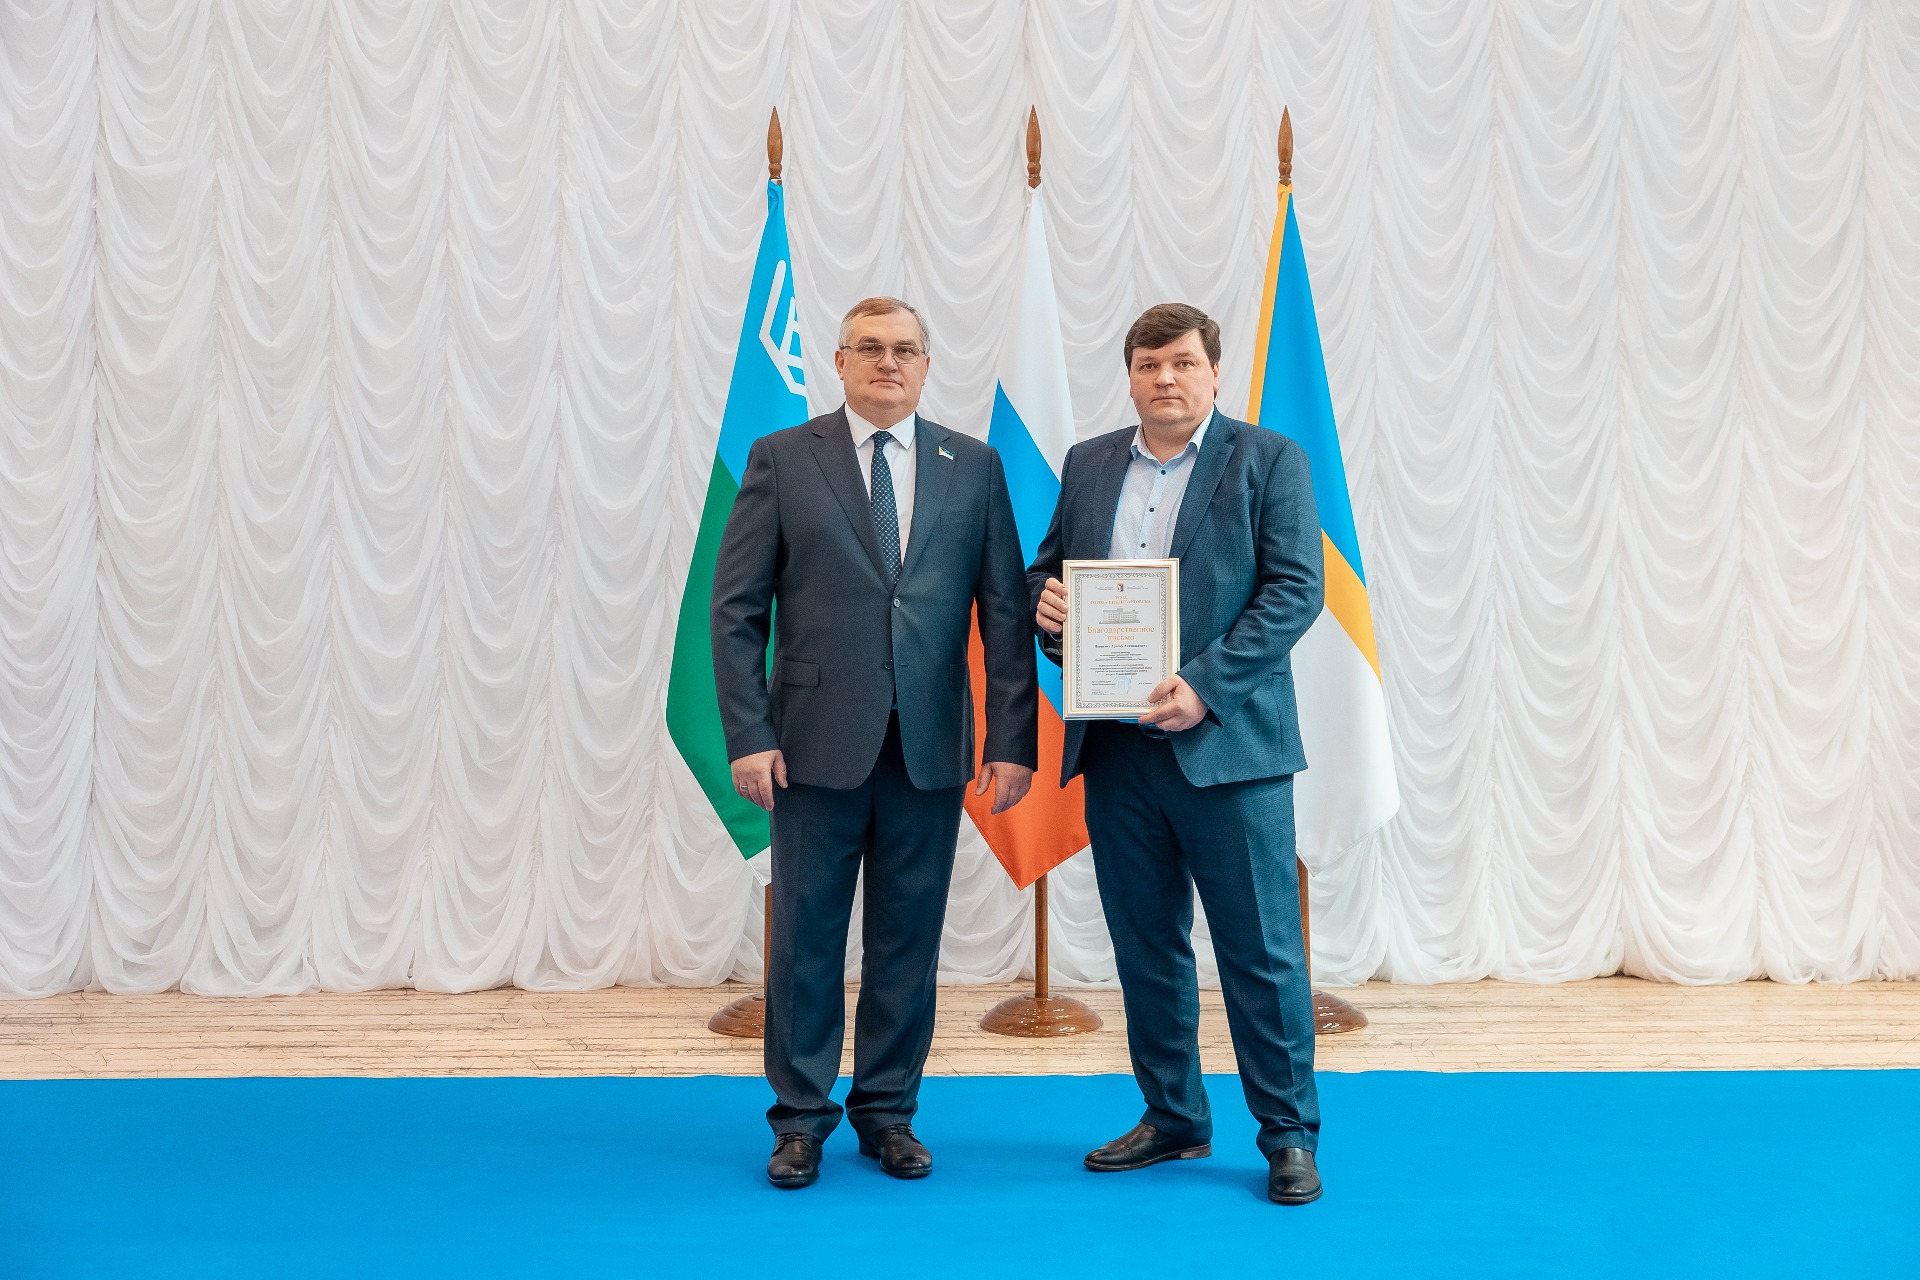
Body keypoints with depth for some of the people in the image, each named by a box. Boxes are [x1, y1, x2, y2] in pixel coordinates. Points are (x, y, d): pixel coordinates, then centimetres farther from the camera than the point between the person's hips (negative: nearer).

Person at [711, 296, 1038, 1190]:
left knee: (909, 937, 9)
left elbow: (1006, 613, 4)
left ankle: (888, 1111, 26)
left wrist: (1014, 739, -3)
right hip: (818, 742, -1)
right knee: (806, 934, 6)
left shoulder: (974, 468, 7)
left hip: (930, 747, 2)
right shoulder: (782, 459, 2)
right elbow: (736, 607, -1)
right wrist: (748, 736, -8)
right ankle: (801, 1117, 22)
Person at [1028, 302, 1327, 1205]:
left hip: (1227, 744, -4)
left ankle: (1289, 1134, 16)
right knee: (1144, 945, 13)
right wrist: (1045, 602, -4)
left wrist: (1203, 687, -18)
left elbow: (1296, 590, -8)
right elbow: (1046, 564, 21)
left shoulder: (1268, 461, -1)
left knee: (1262, 951, 1)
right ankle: (1172, 1119, 28)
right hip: (1116, 748, 5)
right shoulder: (1087, 464, 13)